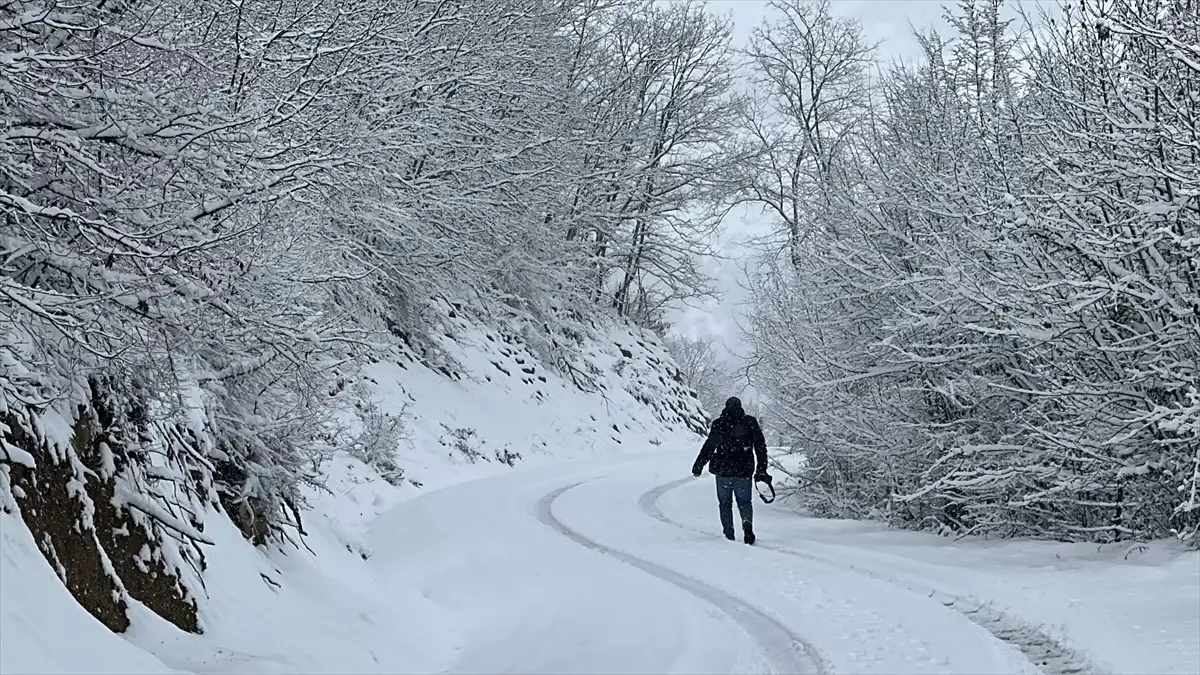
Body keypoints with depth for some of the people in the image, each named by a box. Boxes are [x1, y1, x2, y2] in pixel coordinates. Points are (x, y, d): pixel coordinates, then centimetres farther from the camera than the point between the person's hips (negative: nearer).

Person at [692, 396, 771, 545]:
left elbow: (709, 446, -3)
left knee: (725, 503, 12)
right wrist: (762, 470, 9)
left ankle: (729, 535, 6)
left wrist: (698, 466, 7)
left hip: (723, 471, -1)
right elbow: (761, 447, 4)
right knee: (744, 502, 12)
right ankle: (747, 522, -19)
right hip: (744, 471, 1)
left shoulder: (719, 424, -3)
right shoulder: (751, 423, 3)